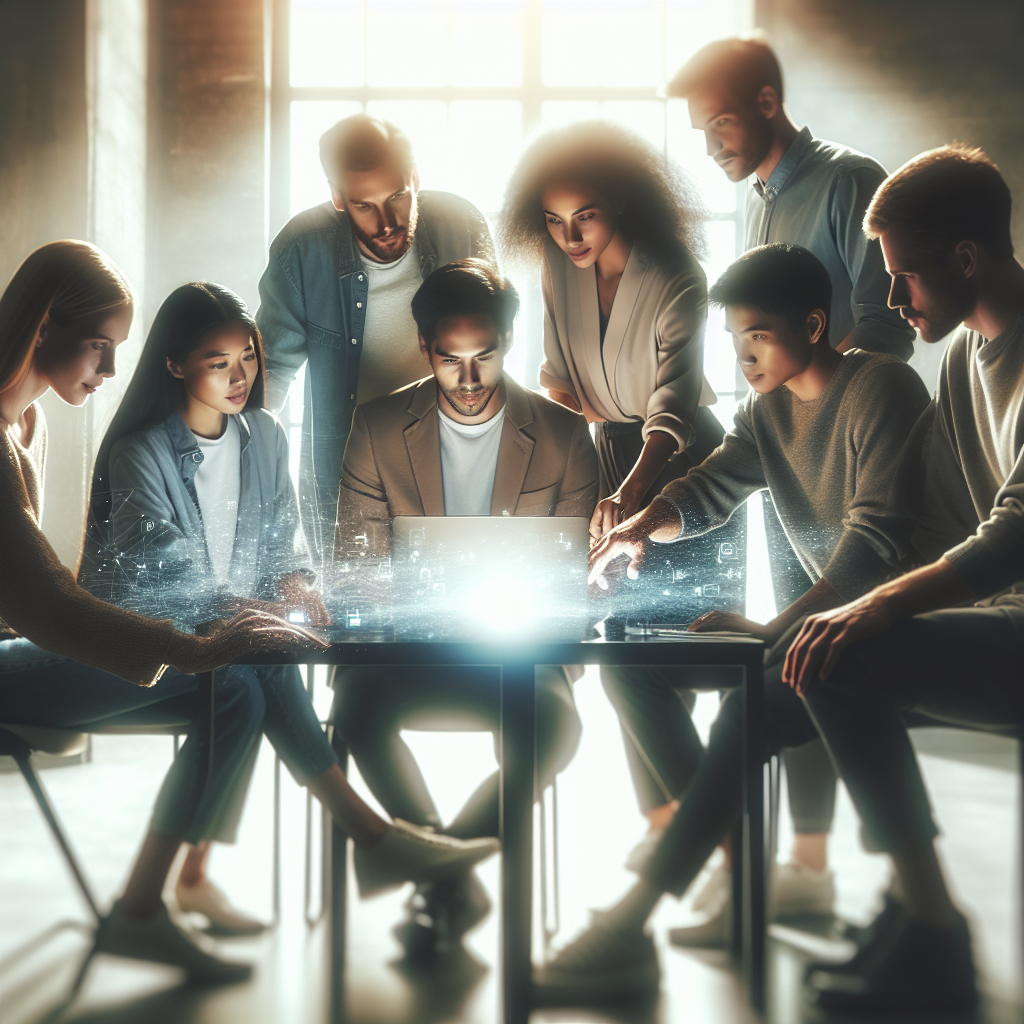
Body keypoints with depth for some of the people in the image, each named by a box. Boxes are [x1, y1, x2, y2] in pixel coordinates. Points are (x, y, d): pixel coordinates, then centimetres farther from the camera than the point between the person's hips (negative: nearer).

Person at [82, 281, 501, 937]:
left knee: (253, 686, -29)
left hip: (245, 621, 6)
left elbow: (284, 531, 14)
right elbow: (157, 572, -18)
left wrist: (294, 578, -10)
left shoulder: (266, 437, 9)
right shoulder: (139, 453, -9)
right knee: (263, 661, -33)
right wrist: (235, 608, -32)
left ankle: (197, 874, -18)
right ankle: (369, 834, -34)